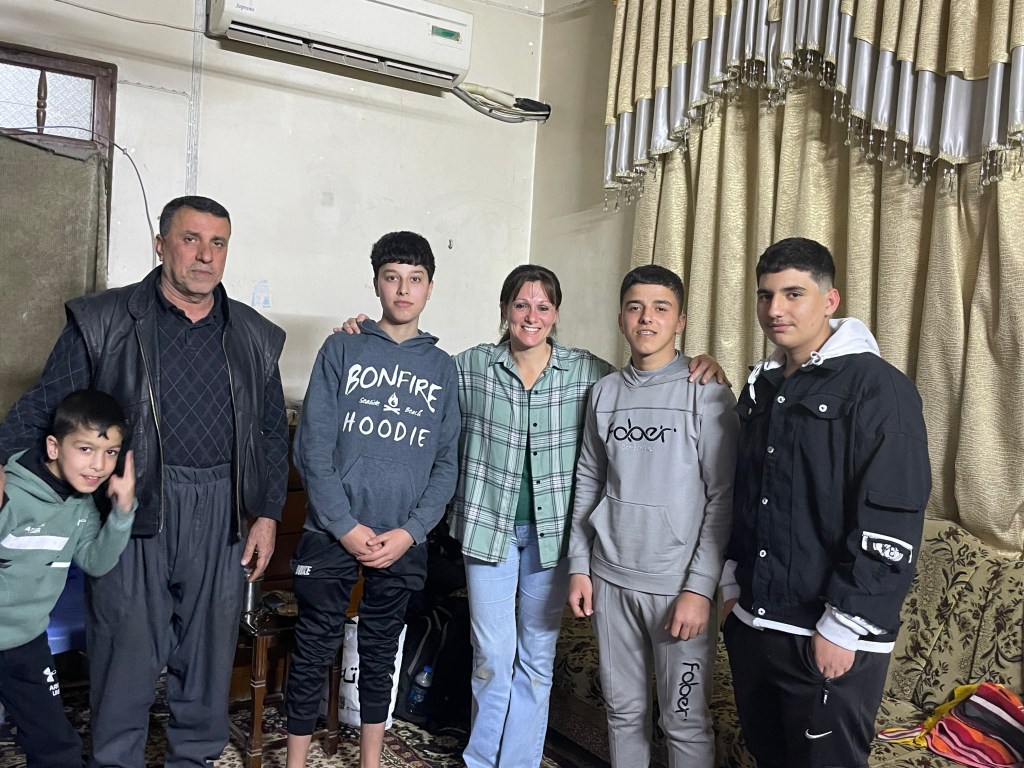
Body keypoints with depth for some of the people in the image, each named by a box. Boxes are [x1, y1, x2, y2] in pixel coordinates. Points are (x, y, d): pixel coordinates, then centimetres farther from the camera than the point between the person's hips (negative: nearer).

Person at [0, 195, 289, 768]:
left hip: (221, 516, 3)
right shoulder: (103, 323, 1)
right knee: (126, 650, 6)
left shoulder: (255, 338, 9)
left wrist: (268, 514, 7)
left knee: (210, 650, 12)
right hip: (133, 507, -2)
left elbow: (274, 433, 12)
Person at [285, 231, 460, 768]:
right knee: (315, 649, 7)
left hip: (403, 540, 2)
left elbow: (447, 461, 4)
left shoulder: (442, 367, 6)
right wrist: (346, 526, -12)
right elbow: (312, 445, -5)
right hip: (331, 534, -1)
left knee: (381, 649, 15)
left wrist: (411, 531, -8)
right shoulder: (342, 349, 0)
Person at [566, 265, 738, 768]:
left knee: (685, 721, 7)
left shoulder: (707, 393, -7)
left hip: (678, 585, -4)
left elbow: (724, 498, -9)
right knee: (623, 710, 16)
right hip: (610, 579, 4)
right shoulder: (604, 392, 7)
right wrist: (578, 566, 7)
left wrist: (700, 587, -14)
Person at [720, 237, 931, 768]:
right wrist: (733, 582, 13)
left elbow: (893, 523, -18)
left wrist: (843, 626, -18)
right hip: (751, 624, 7)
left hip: (832, 641, -7)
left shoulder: (877, 387, -13)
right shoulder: (762, 386, 9)